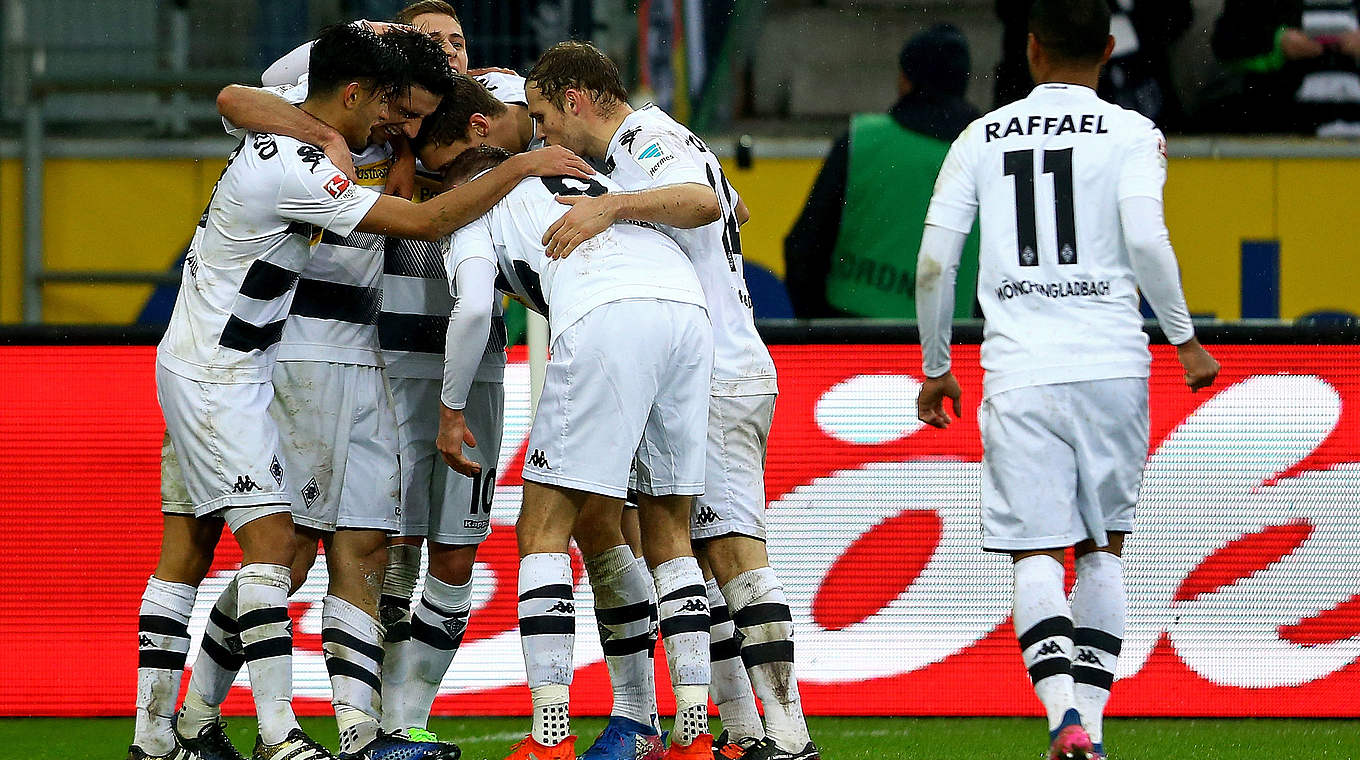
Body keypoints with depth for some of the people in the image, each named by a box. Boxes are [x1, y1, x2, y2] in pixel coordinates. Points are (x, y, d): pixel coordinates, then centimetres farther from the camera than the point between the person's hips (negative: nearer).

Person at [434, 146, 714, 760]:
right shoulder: (589, 179, 40)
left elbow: (473, 307, 6)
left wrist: (450, 407, 17)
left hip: (605, 318, -6)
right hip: (689, 307, 6)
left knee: (544, 529, 2)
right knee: (669, 532, 15)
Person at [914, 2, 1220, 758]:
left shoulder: (981, 139, 11)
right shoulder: (1131, 133, 4)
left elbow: (934, 263, 7)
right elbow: (1145, 239, -11)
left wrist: (935, 368, 18)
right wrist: (1184, 338, 2)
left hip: (1020, 374, 0)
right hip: (1111, 363, 0)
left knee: (1037, 556, -3)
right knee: (1103, 551, 14)